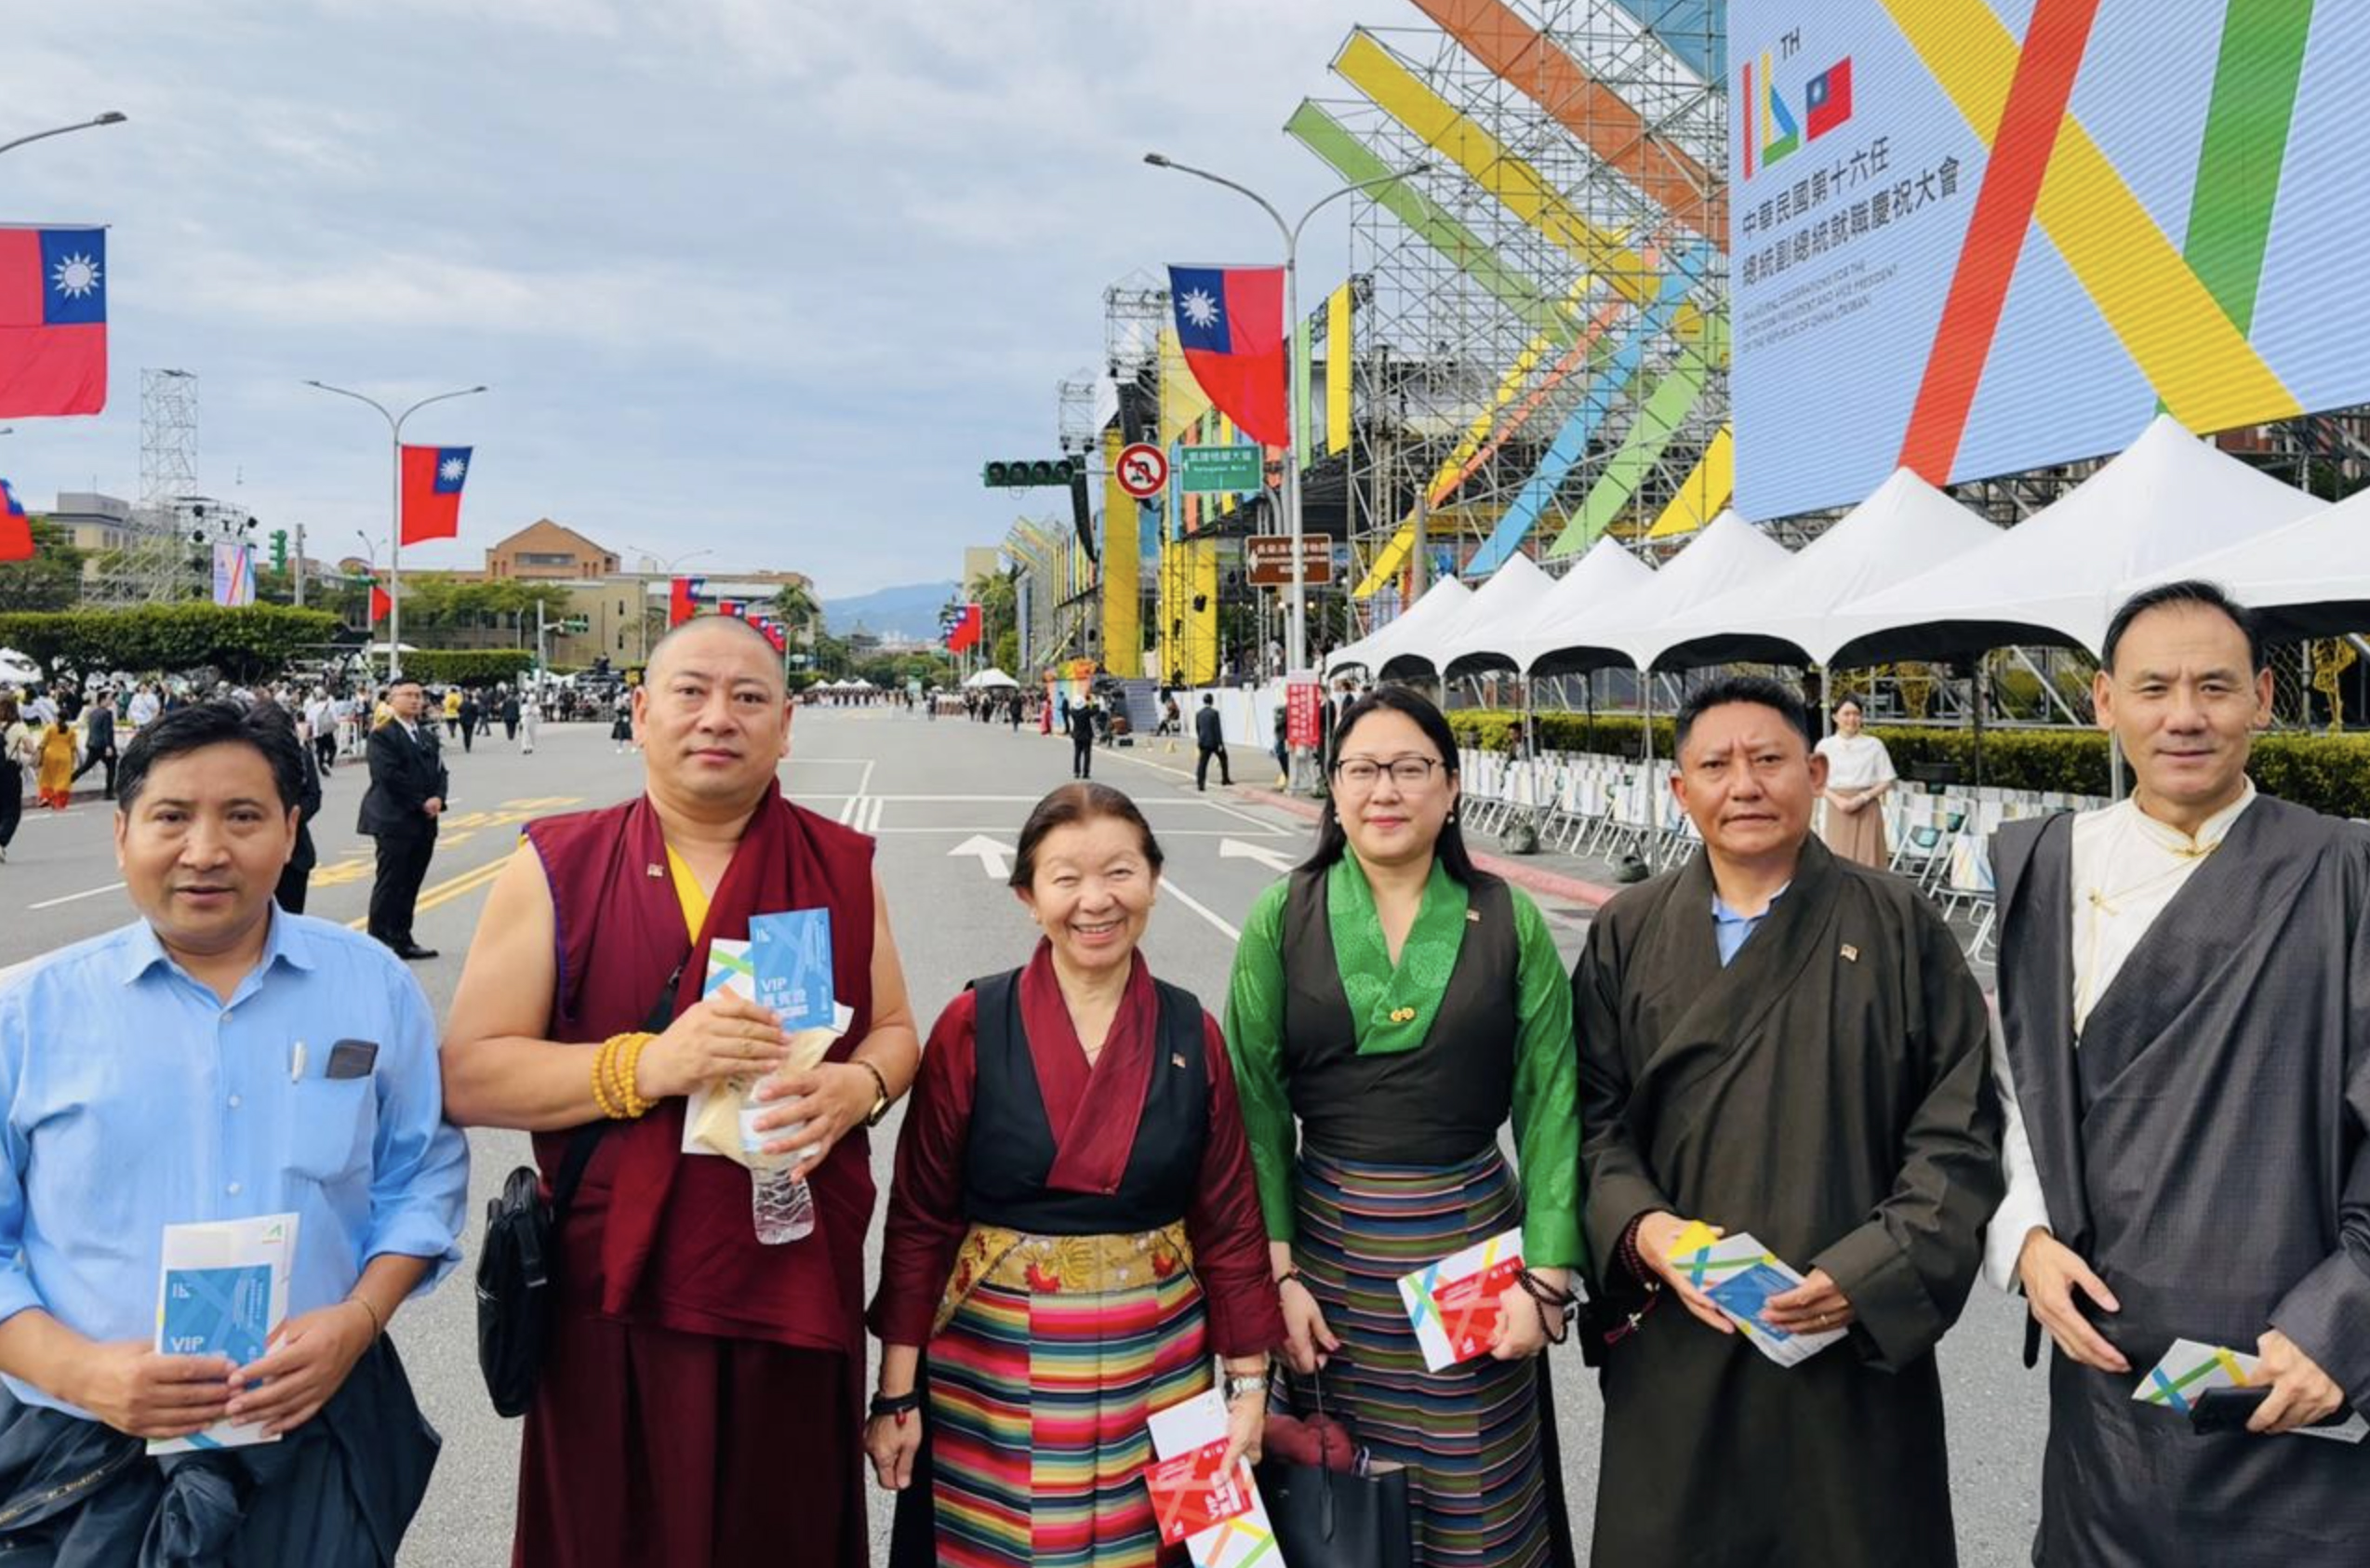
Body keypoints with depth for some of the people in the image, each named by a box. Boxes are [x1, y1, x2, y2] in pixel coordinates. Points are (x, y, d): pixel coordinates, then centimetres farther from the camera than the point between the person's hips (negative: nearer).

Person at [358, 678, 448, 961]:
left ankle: (401, 940, 17)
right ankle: (379, 942, 1)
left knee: (410, 885, 11)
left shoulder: (427, 737, 19)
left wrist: (438, 798, -7)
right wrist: (421, 803, -15)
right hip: (394, 821, -7)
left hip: (424, 822, 7)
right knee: (389, 885, -4)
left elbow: (440, 772, 13)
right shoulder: (382, 734, -6)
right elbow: (388, 775, -16)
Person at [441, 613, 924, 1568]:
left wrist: (855, 1088, -13)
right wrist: (645, 1065, -22)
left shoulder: (842, 869, 2)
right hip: (617, 1294, -1)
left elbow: (893, 1029, 10)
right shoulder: (556, 869, -4)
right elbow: (468, 1076, -7)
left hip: (799, 1288, 2)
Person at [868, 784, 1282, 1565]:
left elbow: (1230, 1221, 3)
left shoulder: (1193, 1034, -2)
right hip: (995, 1369, -1)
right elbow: (920, 1220, -5)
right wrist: (896, 1392, -5)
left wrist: (1249, 1382, 3)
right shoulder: (972, 1026, -9)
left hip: (1154, 1368, 2)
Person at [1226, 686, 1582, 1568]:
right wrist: (1277, 1270, -7)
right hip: (1328, 1240, 0)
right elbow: (1256, 1101, -3)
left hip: (1471, 1239, 0)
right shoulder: (1284, 917, -2)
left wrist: (1545, 1274, -6)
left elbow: (1549, 1106, -1)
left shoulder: (1508, 921, -2)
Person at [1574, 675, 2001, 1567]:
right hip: (1676, 1344, 1)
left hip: (1858, 1342, -1)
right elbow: (1595, 1115, 3)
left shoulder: (1899, 927, -1)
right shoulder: (1626, 935, 3)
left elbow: (1959, 1126, -4)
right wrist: (1640, 1227, -15)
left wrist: (1873, 1271, -14)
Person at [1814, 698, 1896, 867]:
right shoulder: (1825, 746, 4)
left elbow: (1886, 782, 2)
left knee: (1867, 858, -3)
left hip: (1866, 811, -1)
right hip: (1837, 812, 1)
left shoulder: (1874, 745, 0)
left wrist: (1862, 798, -13)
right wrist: (1838, 800, -11)